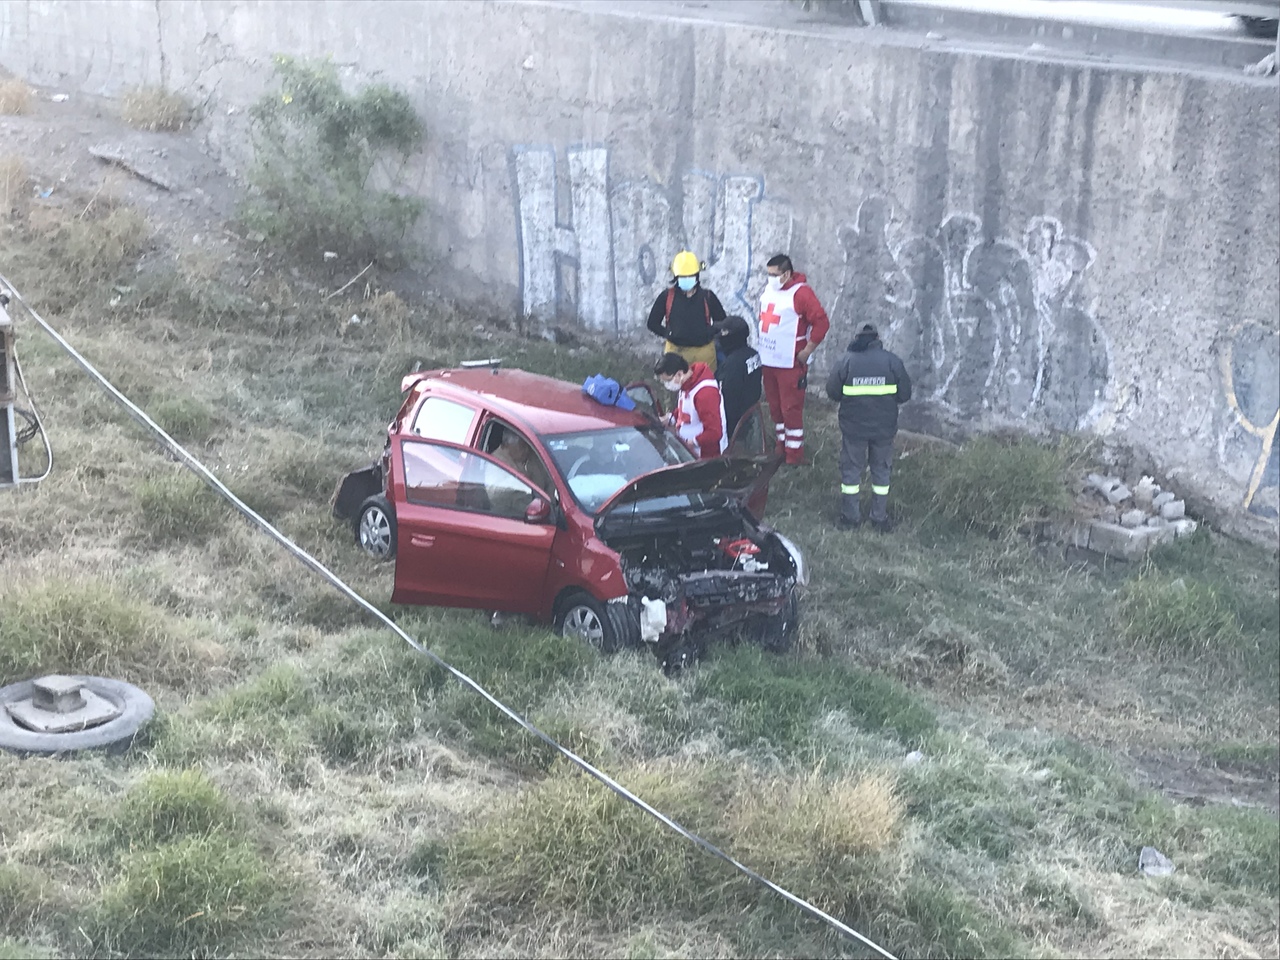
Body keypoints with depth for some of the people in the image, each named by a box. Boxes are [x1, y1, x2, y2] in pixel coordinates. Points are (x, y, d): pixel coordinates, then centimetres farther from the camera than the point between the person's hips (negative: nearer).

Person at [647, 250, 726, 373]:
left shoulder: (707, 297, 3)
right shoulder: (667, 297, 1)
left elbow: (721, 321, 14)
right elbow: (653, 323, 9)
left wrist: (709, 334, -1)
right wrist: (669, 334, -1)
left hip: (704, 352, 1)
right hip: (676, 352, -1)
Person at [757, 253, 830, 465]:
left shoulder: (800, 293, -14)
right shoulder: (769, 290, 10)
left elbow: (822, 322, -15)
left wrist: (806, 352, -13)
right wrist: (760, 341, 15)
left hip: (791, 364, -8)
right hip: (768, 360, 8)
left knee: (791, 409, -5)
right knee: (775, 408, 15)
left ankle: (794, 456, 1)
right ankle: (782, 449, 27)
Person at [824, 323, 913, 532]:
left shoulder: (847, 361, -7)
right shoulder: (892, 361, -5)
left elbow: (832, 391, -3)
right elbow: (905, 394, -2)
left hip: (853, 426, -1)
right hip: (884, 427, 1)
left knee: (851, 469, 11)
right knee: (881, 470, 13)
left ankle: (850, 517, 15)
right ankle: (880, 519, 16)